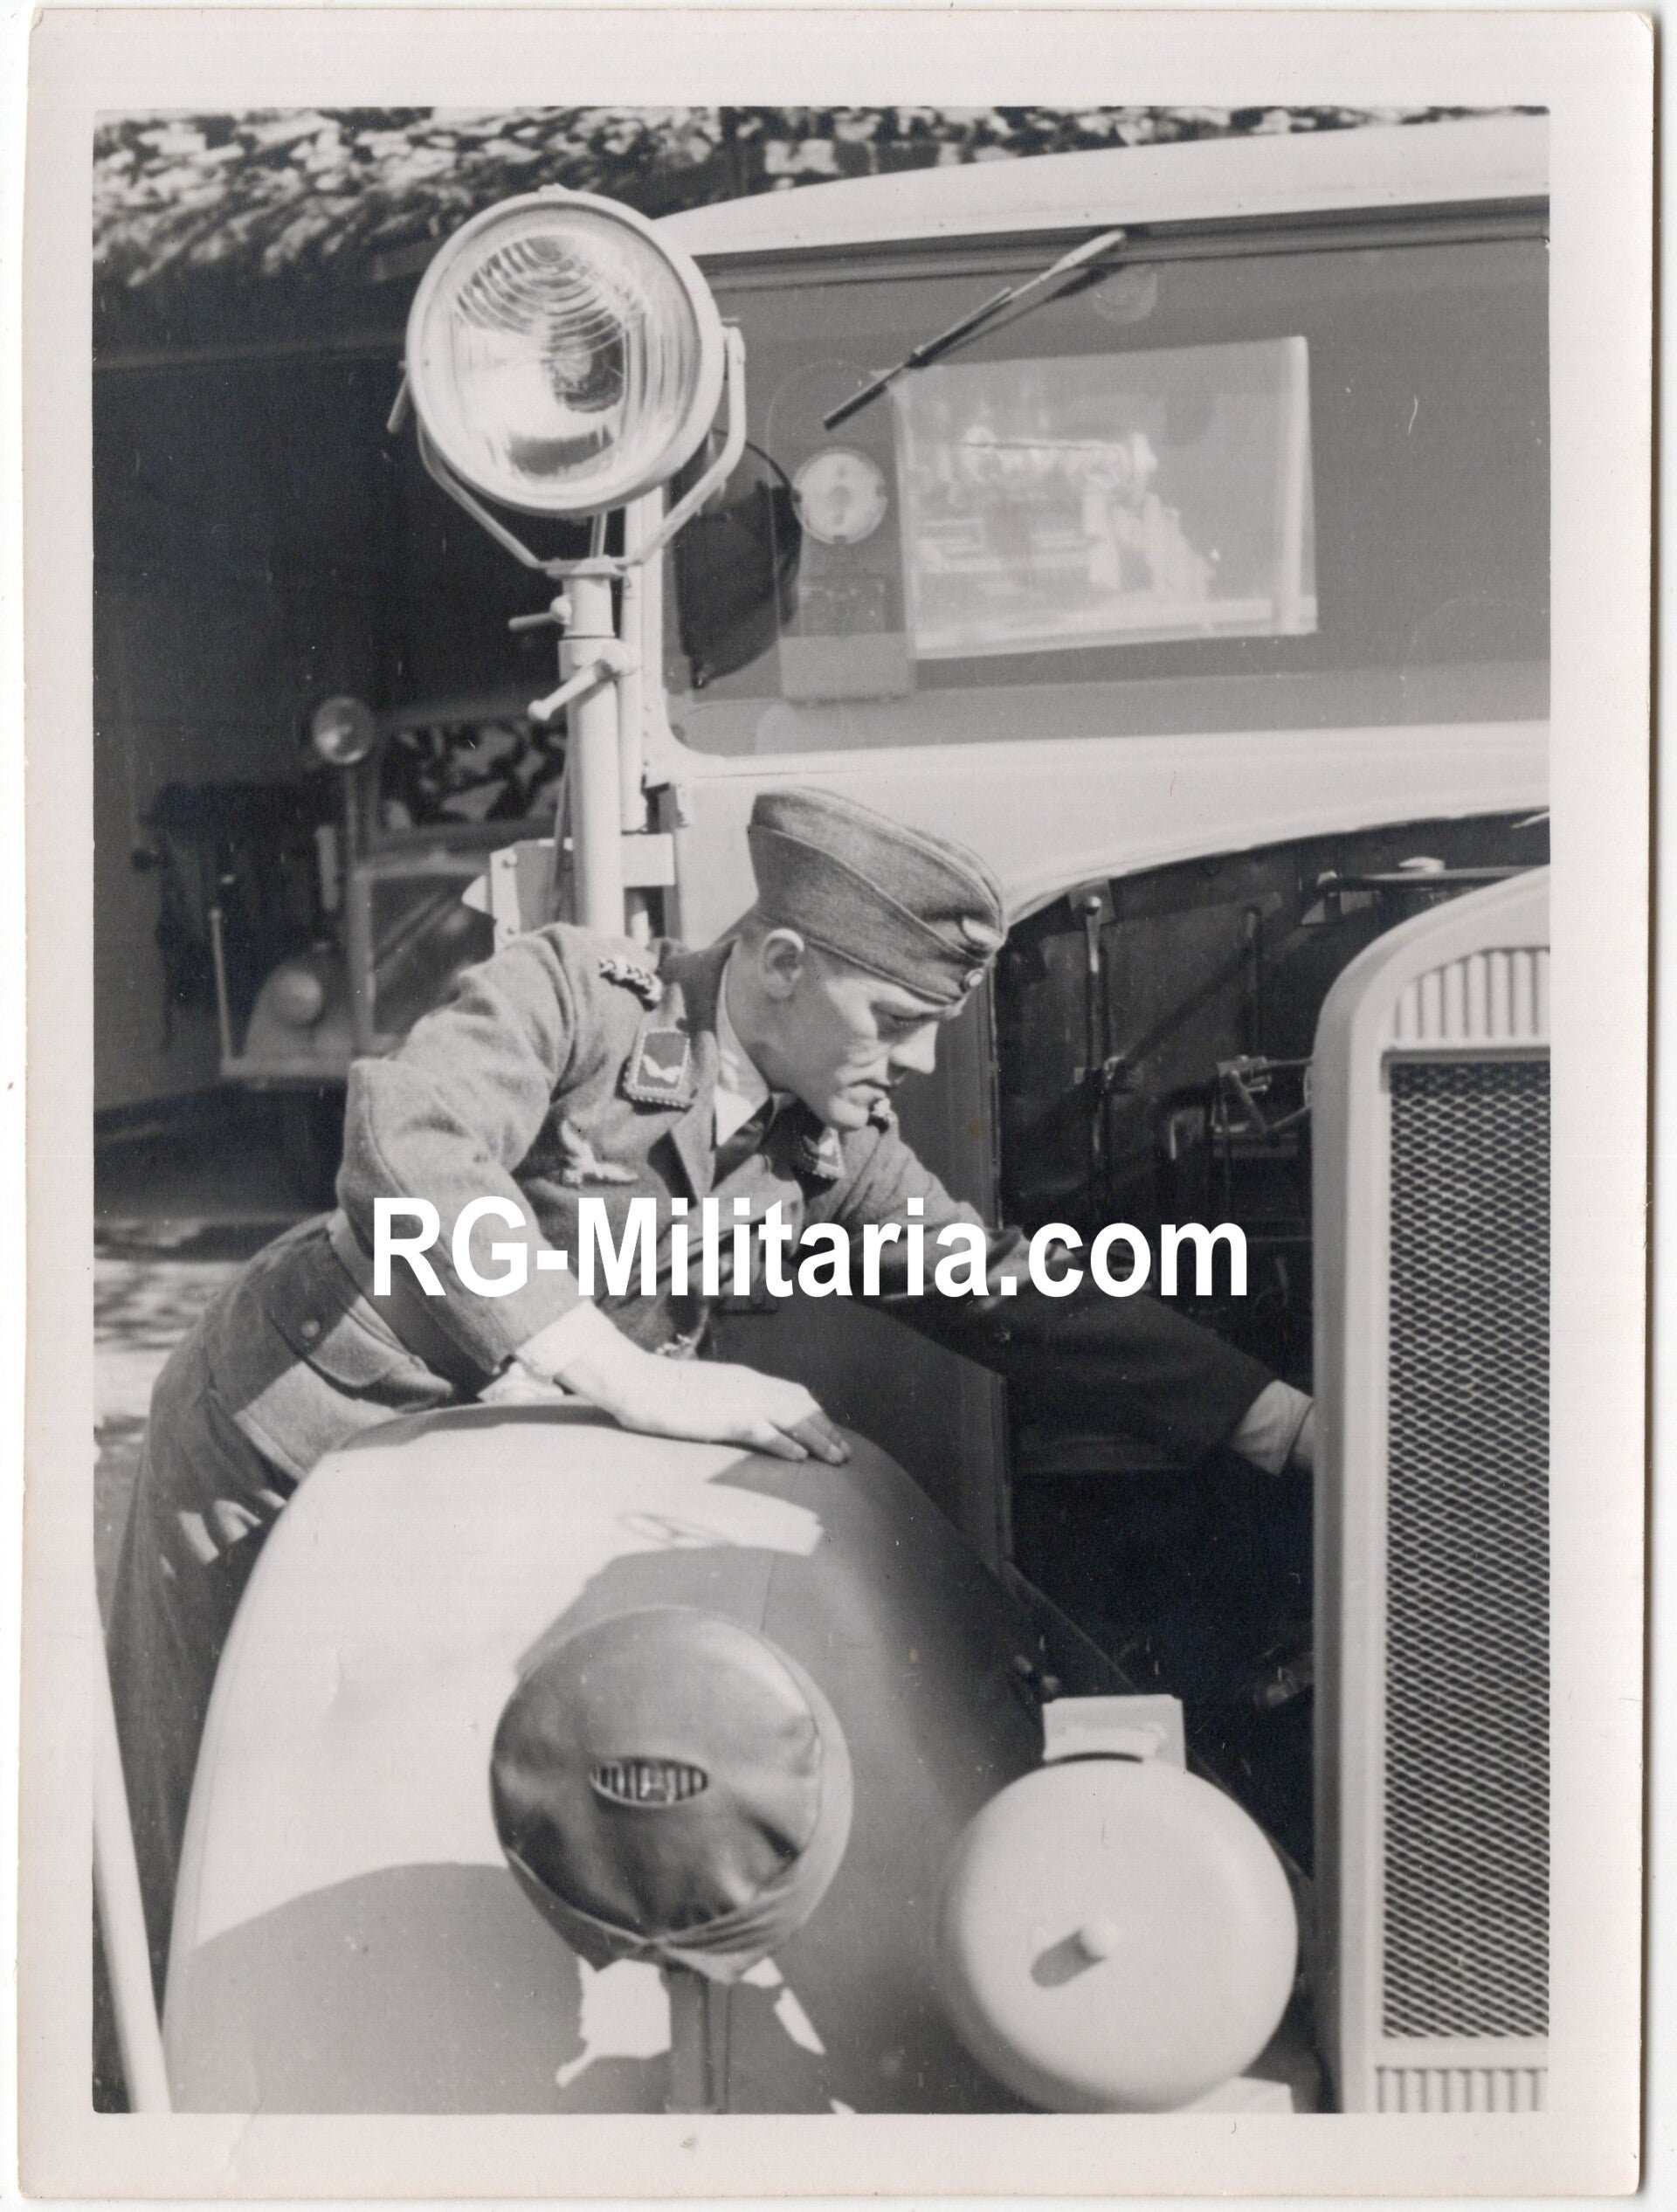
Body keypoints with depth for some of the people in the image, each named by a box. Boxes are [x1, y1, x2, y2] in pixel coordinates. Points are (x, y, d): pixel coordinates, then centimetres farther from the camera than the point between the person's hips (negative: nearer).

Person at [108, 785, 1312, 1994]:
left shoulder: (830, 1154, -6)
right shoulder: (575, 990, -23)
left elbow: (1014, 1293, -8)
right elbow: (408, 1152, -38)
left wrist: (1287, 1422, -16)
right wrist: (636, 1379, -41)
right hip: (279, 1439, -4)